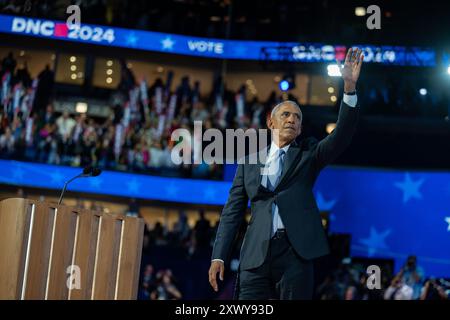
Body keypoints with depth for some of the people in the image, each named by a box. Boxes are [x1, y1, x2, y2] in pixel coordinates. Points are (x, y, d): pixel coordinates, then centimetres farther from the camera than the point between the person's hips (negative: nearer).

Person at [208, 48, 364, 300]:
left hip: (295, 251, -1)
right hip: (256, 254, 1)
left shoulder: (308, 153, 14)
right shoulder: (250, 163, 16)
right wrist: (219, 256, 3)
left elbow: (342, 135, -3)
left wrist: (350, 87, -15)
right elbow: (233, 211, 14)